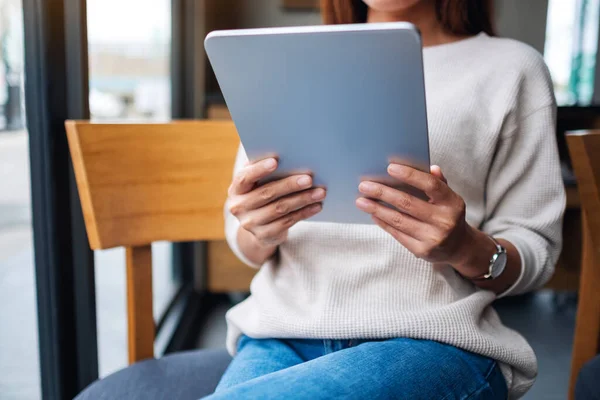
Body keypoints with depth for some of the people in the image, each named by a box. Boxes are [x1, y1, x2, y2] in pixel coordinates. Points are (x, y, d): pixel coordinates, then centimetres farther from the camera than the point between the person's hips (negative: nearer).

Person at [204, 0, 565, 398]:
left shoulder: (512, 68, 5)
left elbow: (537, 252, 4)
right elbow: (249, 247, 14)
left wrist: (465, 248, -19)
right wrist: (259, 235, -11)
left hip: (432, 341, -2)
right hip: (285, 332, 3)